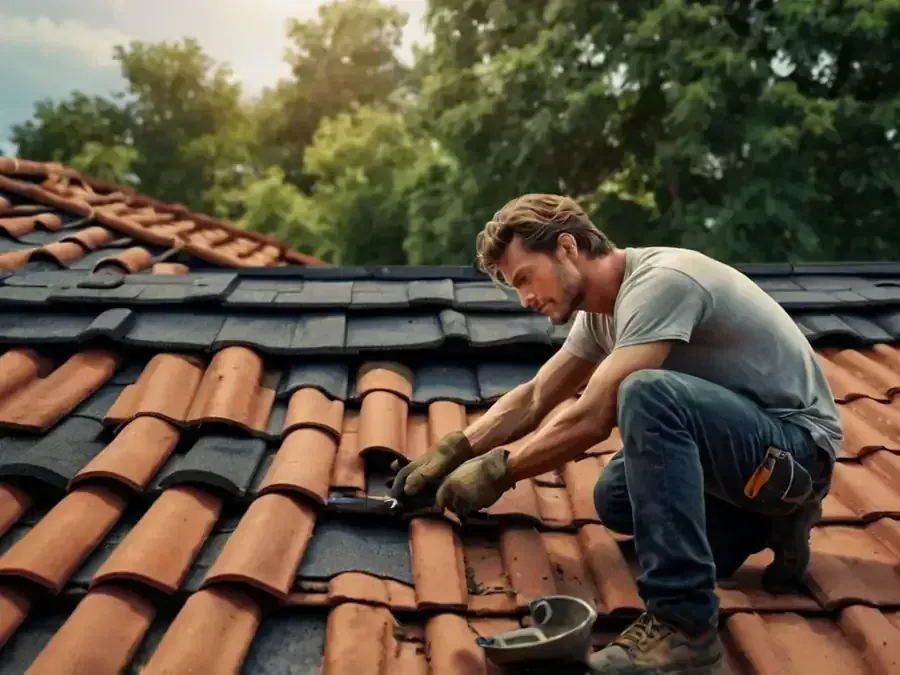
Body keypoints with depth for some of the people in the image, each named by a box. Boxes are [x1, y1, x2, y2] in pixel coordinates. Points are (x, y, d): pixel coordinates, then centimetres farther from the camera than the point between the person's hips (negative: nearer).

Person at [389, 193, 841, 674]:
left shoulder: (661, 280, -24)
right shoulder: (599, 310, 5)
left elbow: (593, 418, -28)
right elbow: (532, 400, 13)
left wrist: (498, 471, -17)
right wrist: (451, 451, 4)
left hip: (797, 443, -9)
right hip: (738, 443, 9)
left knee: (647, 394, -32)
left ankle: (684, 625, -29)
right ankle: (773, 520, 12)